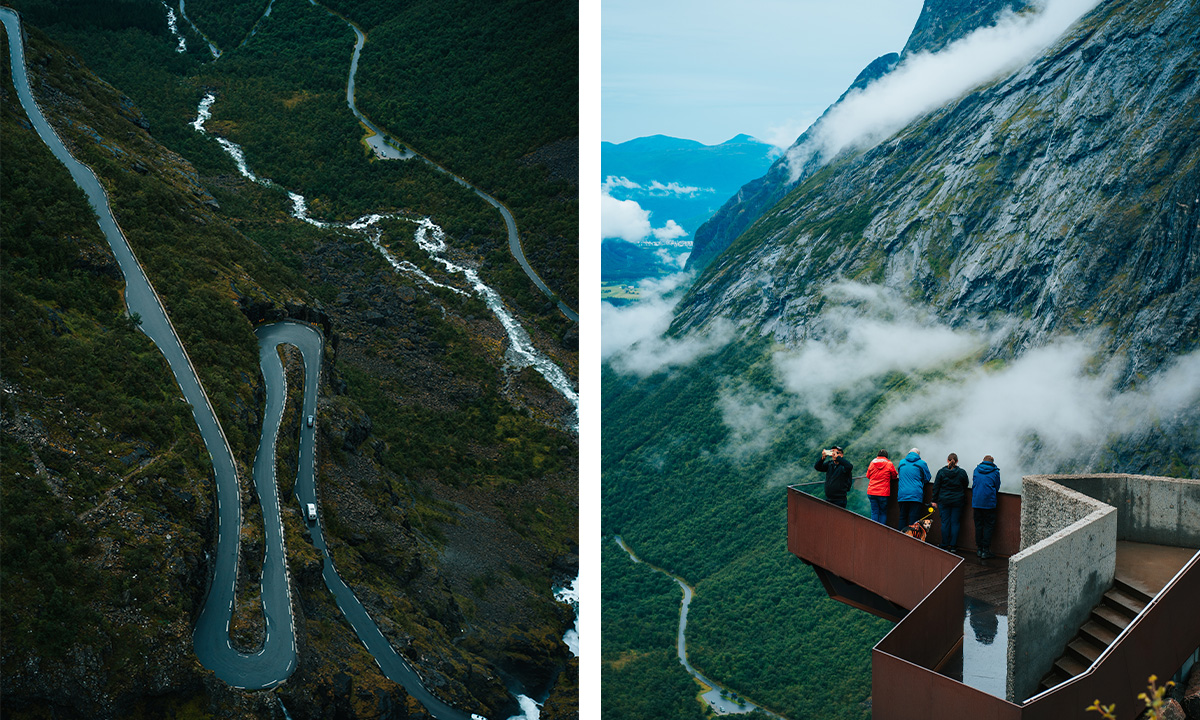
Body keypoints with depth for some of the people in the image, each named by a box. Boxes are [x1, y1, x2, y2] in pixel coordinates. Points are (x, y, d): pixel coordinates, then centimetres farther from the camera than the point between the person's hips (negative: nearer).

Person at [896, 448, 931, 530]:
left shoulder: (901, 462, 12)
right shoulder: (922, 463, 1)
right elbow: (927, 479, 8)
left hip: (902, 495, 3)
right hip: (916, 495, -3)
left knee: (903, 518, 9)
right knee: (913, 520, -4)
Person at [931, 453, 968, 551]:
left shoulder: (941, 472, -4)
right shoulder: (962, 472, -4)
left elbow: (936, 487, -1)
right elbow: (965, 486, 7)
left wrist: (935, 500, 6)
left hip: (944, 501, 0)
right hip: (958, 501, 0)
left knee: (945, 522, 5)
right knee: (955, 523, 4)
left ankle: (944, 545, 8)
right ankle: (953, 546, 6)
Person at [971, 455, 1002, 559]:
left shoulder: (976, 470, 7)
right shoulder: (995, 472, -1)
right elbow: (997, 487, 6)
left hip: (976, 502, 3)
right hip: (989, 503, -3)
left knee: (978, 525, 11)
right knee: (988, 526, 2)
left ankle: (979, 549, 15)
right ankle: (985, 550, 0)